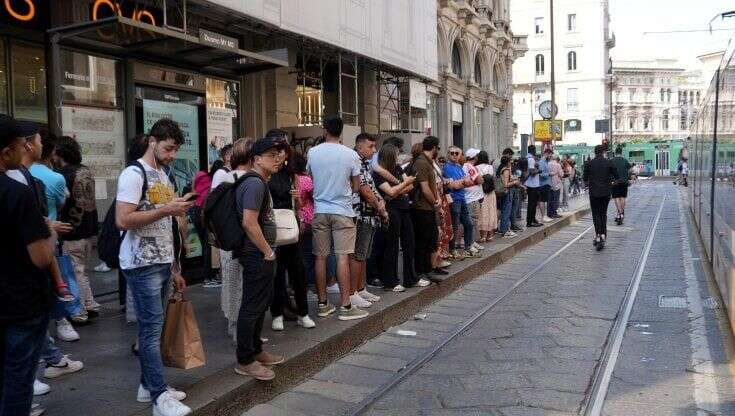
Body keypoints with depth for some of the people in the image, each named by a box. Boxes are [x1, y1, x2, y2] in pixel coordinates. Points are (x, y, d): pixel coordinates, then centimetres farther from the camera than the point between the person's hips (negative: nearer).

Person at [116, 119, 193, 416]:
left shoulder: (164, 176, 15)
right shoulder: (134, 174, -10)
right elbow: (123, 220, -21)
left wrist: (174, 268, 16)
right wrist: (167, 209, -20)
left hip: (163, 264, 8)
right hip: (142, 265, -7)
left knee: (153, 326, 12)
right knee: (152, 327, -4)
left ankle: (148, 385, 23)